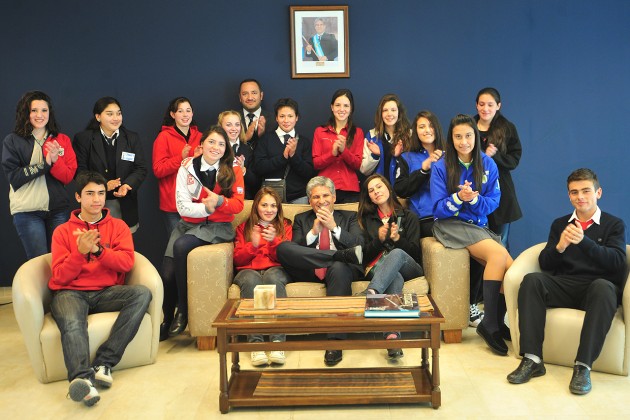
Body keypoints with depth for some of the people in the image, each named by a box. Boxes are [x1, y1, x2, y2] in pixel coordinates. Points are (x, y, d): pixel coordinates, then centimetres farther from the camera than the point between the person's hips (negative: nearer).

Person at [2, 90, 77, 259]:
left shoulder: (62, 140, 8)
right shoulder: (12, 141, 2)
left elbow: (69, 177, 1)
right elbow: (13, 177, -8)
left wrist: (55, 160, -18)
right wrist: (45, 164, -16)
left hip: (58, 209, 2)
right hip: (27, 211, -2)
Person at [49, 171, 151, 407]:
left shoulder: (118, 226, 12)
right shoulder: (63, 231, 10)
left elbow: (127, 262, -2)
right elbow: (60, 277, 1)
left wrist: (98, 250, -17)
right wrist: (81, 252, -17)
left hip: (106, 292, 2)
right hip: (70, 292, -2)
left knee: (142, 293, -28)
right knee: (72, 324, -36)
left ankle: (103, 363, -30)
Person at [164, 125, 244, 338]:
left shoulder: (233, 169, -1)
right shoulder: (187, 166, 0)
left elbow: (238, 204, -6)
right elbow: (182, 207, -6)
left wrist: (219, 201, -24)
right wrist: (206, 207, -21)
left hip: (218, 226, -2)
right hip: (188, 224, 3)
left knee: (181, 246, -31)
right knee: (168, 273, -14)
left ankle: (183, 312, -16)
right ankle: (165, 320, 14)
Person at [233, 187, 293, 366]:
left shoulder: (285, 226, 21)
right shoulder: (243, 227, 23)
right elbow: (238, 259, 10)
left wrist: (274, 241, -13)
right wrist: (253, 244, -9)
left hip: (276, 269, 0)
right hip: (248, 270, 1)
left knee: (272, 277, -39)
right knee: (251, 280, -38)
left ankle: (278, 342, -47)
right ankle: (256, 344, -47)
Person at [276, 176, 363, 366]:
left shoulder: (349, 217, 23)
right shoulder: (301, 219, 25)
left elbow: (358, 245, 4)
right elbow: (293, 250, 7)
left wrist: (334, 227, -6)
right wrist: (314, 231, -6)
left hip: (340, 268, -1)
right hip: (310, 271, 1)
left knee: (339, 268, -39)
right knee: (282, 247, -26)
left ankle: (335, 342, -39)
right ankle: (343, 255, -29)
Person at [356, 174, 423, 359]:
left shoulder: (409, 217, 19)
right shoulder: (367, 219, 21)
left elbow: (415, 252, 8)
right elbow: (365, 255, 11)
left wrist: (398, 239, -11)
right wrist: (379, 239, -7)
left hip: (407, 266, 0)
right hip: (377, 268, 0)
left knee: (396, 253, -38)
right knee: (395, 278, -39)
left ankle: (370, 292, -62)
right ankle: (392, 335, -60)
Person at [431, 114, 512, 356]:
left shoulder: (488, 164, 6)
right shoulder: (441, 167, -3)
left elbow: (493, 202, 2)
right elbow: (439, 209, -6)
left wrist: (474, 199, -18)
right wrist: (458, 197, -25)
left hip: (479, 225, 4)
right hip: (450, 225, -4)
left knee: (511, 268, -20)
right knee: (498, 253, -28)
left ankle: (498, 322, 1)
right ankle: (490, 324, -20)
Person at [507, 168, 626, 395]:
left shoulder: (614, 224, 11)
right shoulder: (559, 224, 19)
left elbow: (617, 261, -7)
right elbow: (545, 264, 9)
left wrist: (583, 241, -23)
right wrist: (559, 247, -14)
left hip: (598, 288, -3)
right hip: (564, 285, 3)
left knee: (603, 286, -37)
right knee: (531, 280, -27)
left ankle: (583, 366, -36)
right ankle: (532, 359, -30)